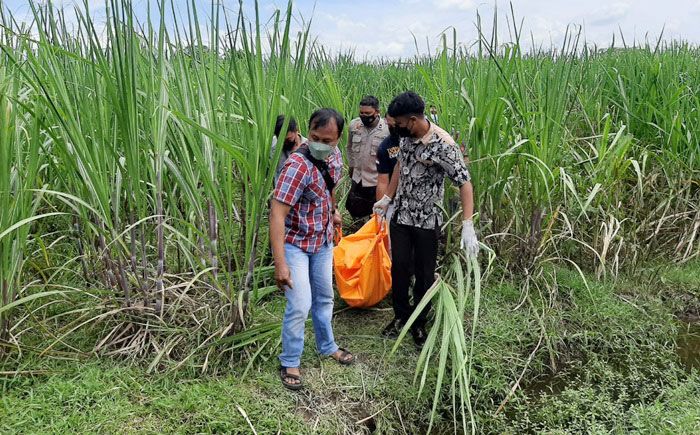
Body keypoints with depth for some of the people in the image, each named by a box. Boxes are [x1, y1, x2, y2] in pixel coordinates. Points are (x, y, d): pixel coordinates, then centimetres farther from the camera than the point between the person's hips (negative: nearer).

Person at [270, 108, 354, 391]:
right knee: (300, 305, -9)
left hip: (323, 240, 7)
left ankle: (327, 347, 39)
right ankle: (289, 363, 13)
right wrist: (280, 264, -39)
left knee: (324, 296, 19)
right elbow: (277, 213, -35)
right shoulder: (298, 165, -31)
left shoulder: (334, 155, -8)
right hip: (295, 243, -7)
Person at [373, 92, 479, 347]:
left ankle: (419, 322, 27)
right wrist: (387, 198, 19)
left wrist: (467, 226, -30)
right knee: (399, 268, 13)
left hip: (427, 221, -5)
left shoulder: (442, 145, -23)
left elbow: (464, 183, -23)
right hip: (400, 216, 5)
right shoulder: (407, 136, -3)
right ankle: (401, 316, 31)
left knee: (424, 274, 9)